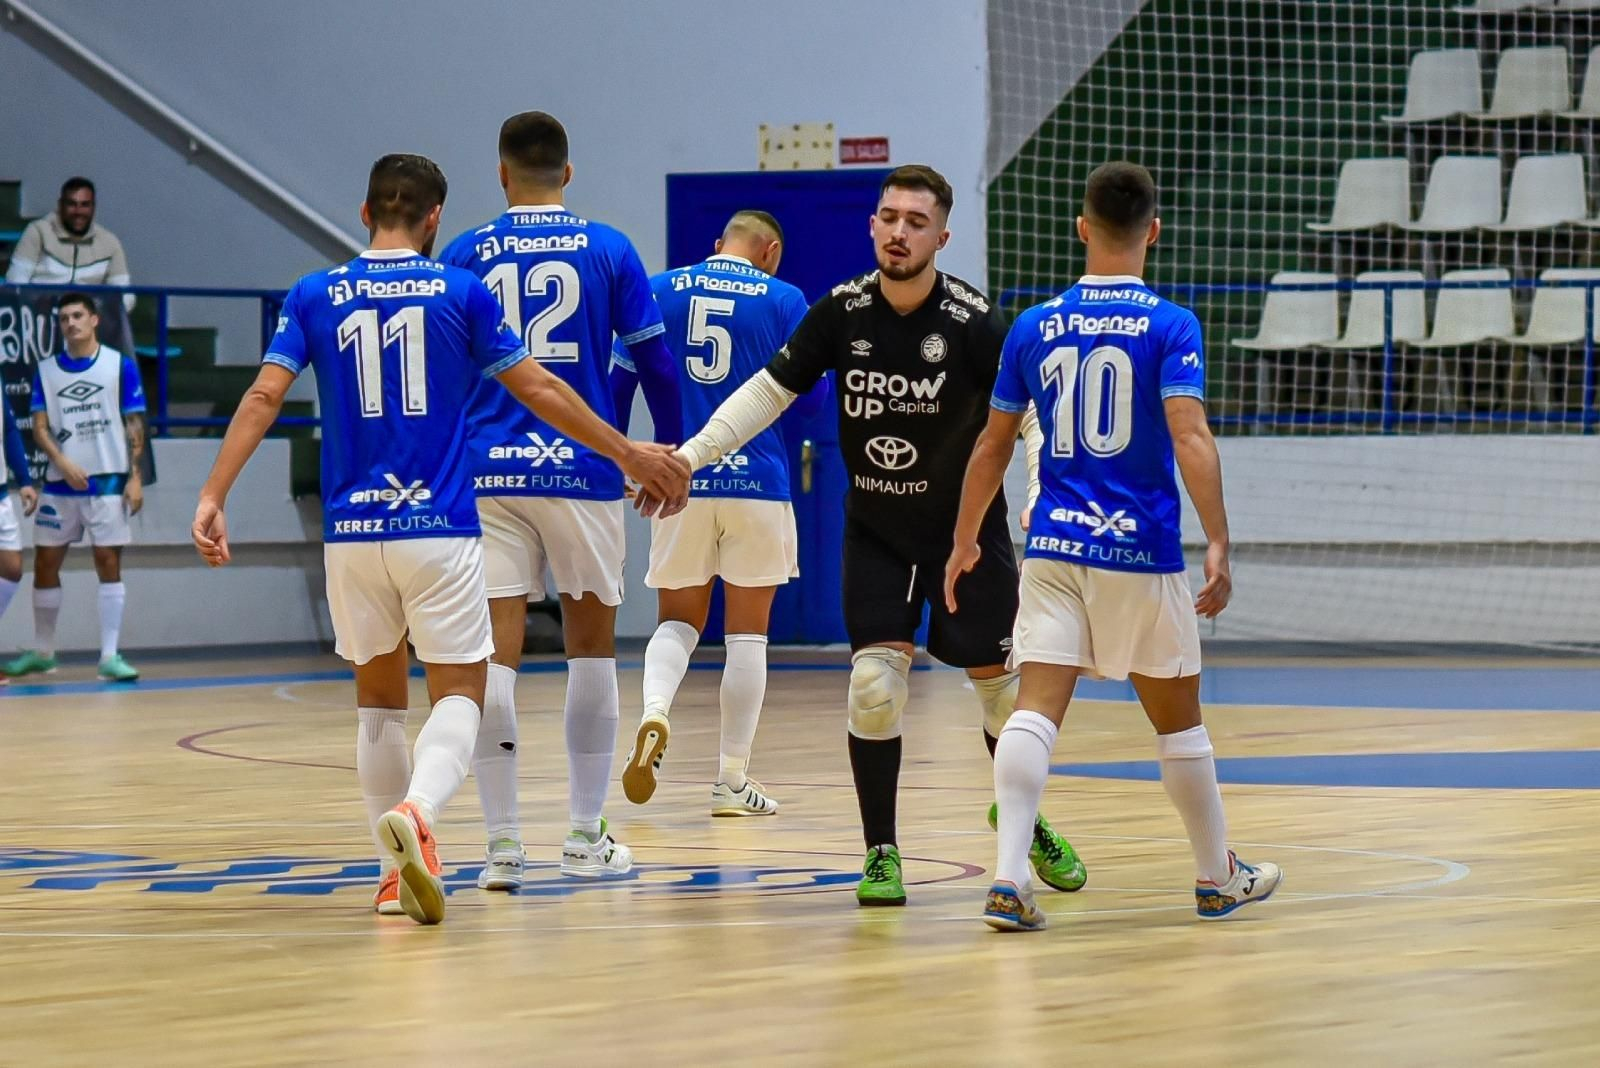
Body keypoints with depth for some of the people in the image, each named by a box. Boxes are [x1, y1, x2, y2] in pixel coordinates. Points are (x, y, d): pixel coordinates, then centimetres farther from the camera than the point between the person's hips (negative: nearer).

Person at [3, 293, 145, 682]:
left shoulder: (120, 366, 1)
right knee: (45, 565, 5)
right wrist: (64, 463, -13)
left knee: (108, 563, -4)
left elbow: (134, 424, 0)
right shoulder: (46, 371, 7)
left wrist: (135, 477, -7)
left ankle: (109, 656, -3)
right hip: (60, 484, 3)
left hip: (108, 481, -3)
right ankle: (42, 653, 19)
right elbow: (40, 427, 4)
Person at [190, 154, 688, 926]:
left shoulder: (315, 297, 5)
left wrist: (212, 498, -4)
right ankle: (414, 812, -28)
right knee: (458, 694, 1)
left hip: (353, 532, 3)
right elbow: (538, 390, 2)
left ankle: (397, 867, 16)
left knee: (378, 698, 17)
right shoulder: (461, 293, 0)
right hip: (439, 529, -3)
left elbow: (264, 396, -4)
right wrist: (628, 454, 11)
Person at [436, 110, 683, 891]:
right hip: (583, 472, 0)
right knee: (591, 643, 12)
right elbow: (655, 364, 2)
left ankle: (503, 846, -7)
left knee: (496, 653, -1)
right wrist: (668, 456, 15)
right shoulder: (607, 250, 2)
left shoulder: (464, 255, 5)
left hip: (487, 472, 0)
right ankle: (585, 839, 13)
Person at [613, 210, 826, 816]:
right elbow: (812, 397, 1)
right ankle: (732, 781, 6)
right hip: (756, 480, -2)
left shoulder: (659, 291, 7)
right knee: (747, 632, 7)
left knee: (678, 620, 15)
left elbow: (618, 384, 5)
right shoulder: (783, 300, 1)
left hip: (679, 483, 2)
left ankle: (653, 715, -15)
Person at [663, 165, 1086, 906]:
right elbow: (769, 391, -2)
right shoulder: (842, 313, -10)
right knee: (874, 684, -12)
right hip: (876, 530, 1)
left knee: (1002, 684, 6)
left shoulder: (973, 323, -19)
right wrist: (691, 455, -9)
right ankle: (880, 853, 1)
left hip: (967, 526, -1)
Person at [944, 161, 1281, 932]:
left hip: (1052, 548, 2)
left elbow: (992, 446, 12)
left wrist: (965, 541, 23)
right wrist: (1218, 544, -17)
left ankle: (1009, 878, -21)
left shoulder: (1035, 327, 6)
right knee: (1177, 720, 13)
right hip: (1140, 551, -2)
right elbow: (1190, 438, -16)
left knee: (1034, 712, -5)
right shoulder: (1169, 327, -5)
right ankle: (1219, 878, 26)